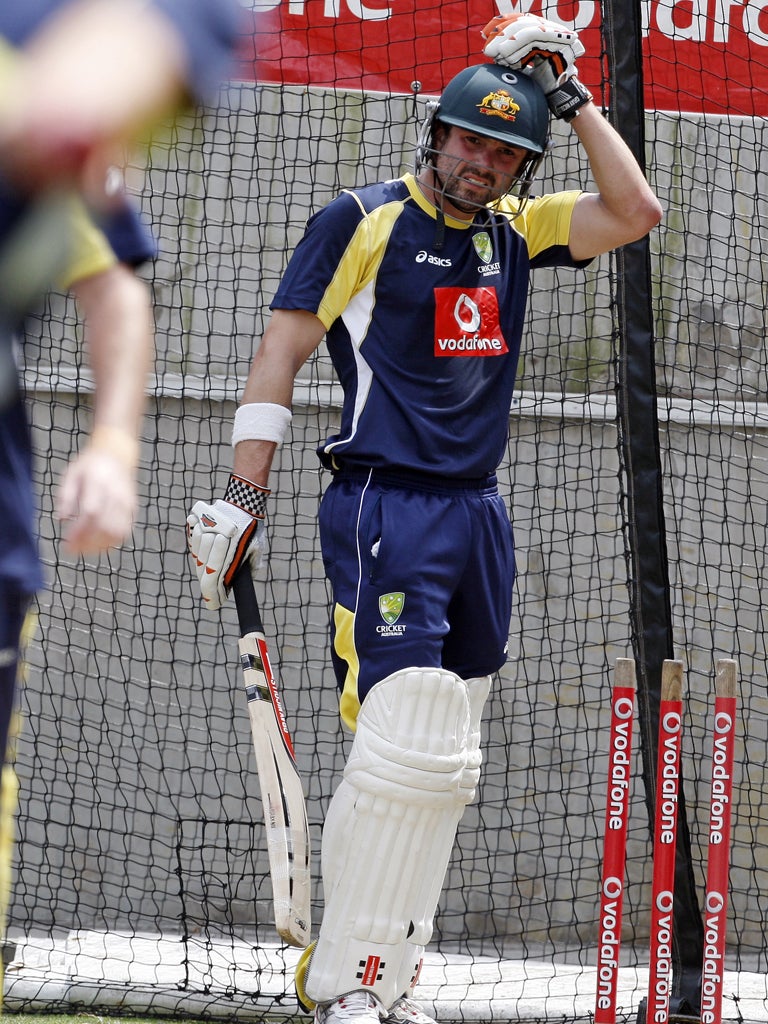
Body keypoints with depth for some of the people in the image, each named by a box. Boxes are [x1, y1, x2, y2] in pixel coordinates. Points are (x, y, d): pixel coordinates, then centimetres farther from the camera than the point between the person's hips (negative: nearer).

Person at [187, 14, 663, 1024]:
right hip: (384, 511, -7)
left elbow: (635, 211, 7)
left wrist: (572, 98, 5)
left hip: (478, 515, 7)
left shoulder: (514, 230, 14)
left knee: (441, 768, 7)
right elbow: (281, 352, -4)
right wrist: (242, 500, -10)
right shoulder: (363, 222, -2)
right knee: (402, 747, -16)